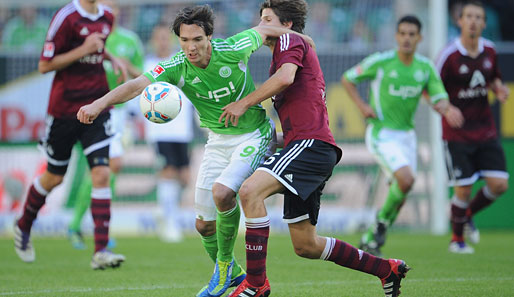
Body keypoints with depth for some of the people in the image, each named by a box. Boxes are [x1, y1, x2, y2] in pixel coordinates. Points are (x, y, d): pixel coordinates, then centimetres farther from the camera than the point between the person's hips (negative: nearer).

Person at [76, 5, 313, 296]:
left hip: (254, 135, -4)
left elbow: (262, 31, -3)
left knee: (222, 192, -29)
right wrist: (100, 103, -50)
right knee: (204, 225, 6)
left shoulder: (232, 50, -23)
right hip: (218, 140, 4)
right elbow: (137, 85, -32)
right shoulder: (176, 68, -18)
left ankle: (225, 265, -5)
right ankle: (231, 273, 35)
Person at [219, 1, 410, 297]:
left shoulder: (290, 40, 2)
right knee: (305, 245, 10)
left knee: (250, 191, -27)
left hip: (310, 144, -10)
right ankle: (387, 269, 21)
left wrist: (244, 103, -13)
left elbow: (285, 77, -20)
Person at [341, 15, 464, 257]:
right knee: (406, 180, -25)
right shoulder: (381, 62, -11)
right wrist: (361, 106, -12)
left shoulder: (426, 67, 1)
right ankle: (383, 218, 2)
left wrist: (447, 110, -22)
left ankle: (371, 240, 24)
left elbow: (439, 100, 2)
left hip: (406, 135, 6)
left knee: (400, 195, 7)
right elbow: (347, 79, 1)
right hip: (381, 134, -6)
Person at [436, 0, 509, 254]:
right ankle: (457, 238, 16)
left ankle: (469, 214, 25)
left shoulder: (489, 51, 3)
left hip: (485, 131, 5)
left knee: (499, 184, -4)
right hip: (457, 135, -5)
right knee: (463, 189, -7)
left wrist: (499, 89, -3)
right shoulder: (450, 55, -12)